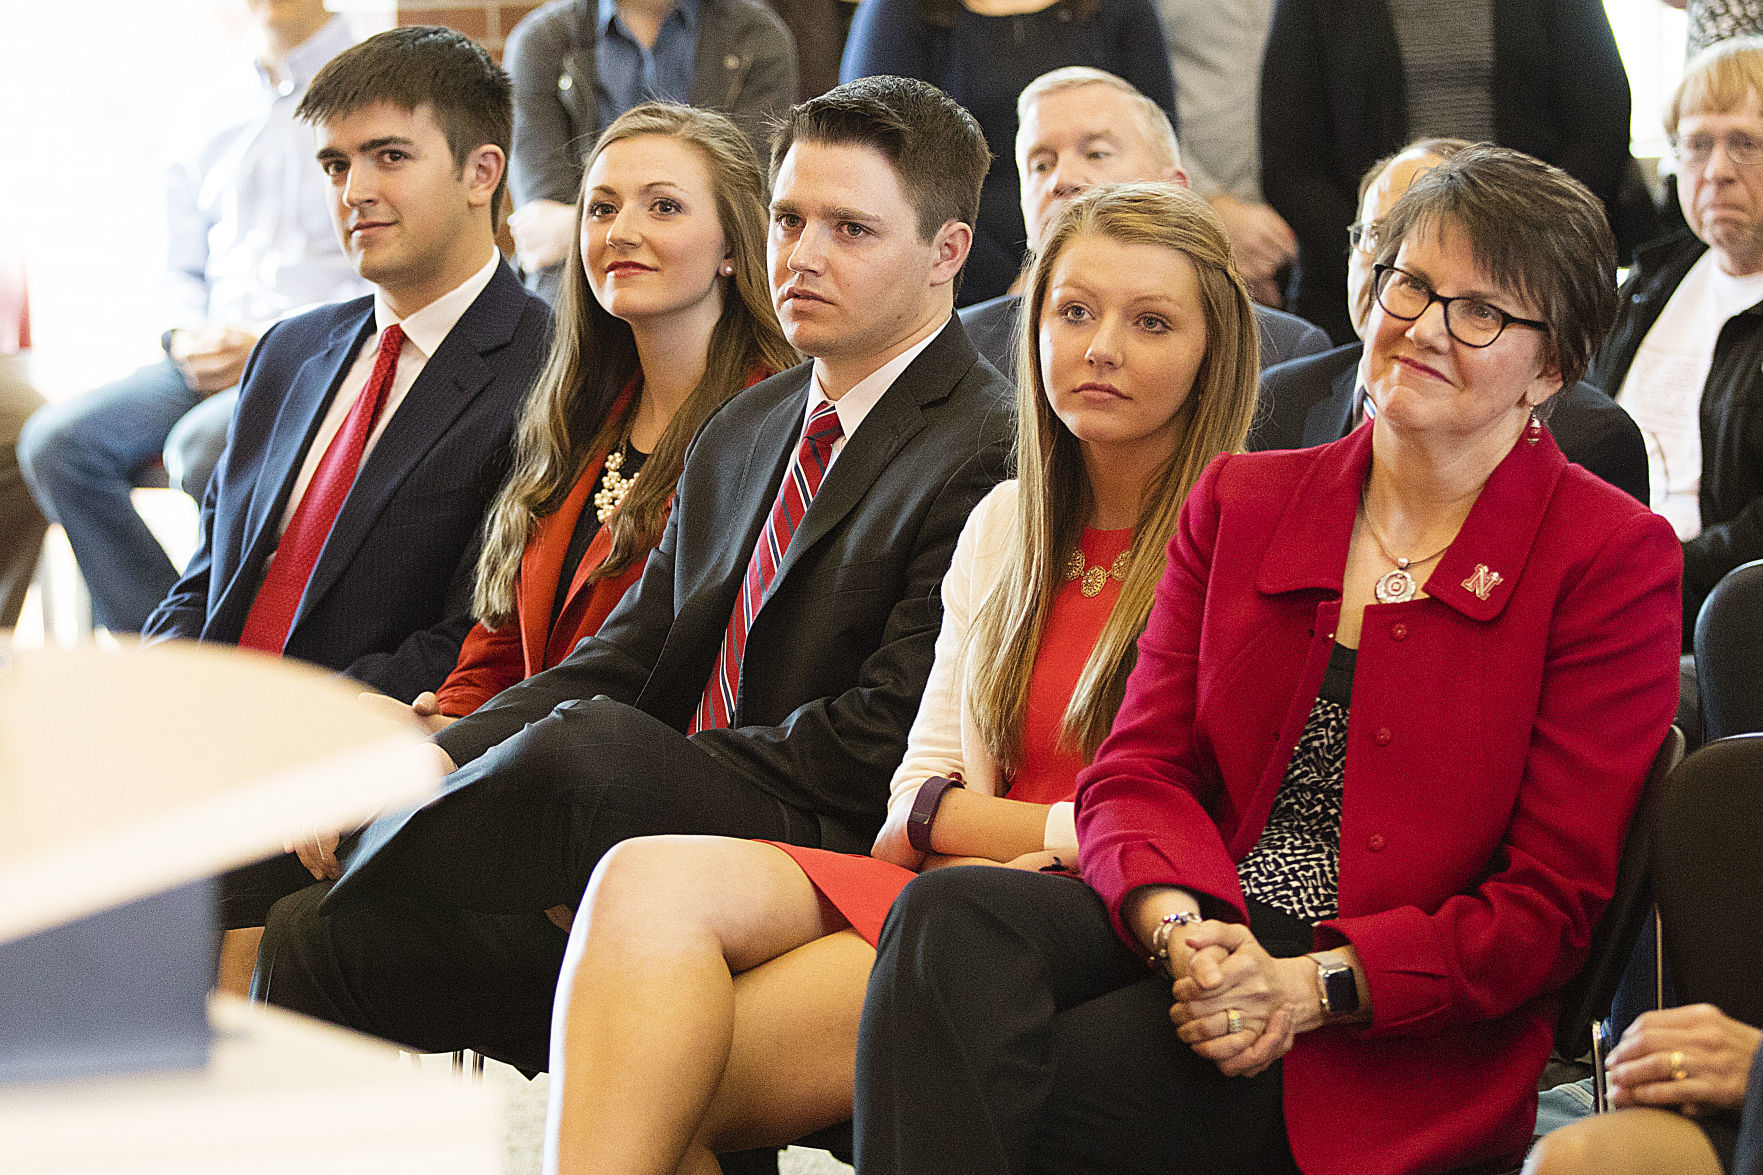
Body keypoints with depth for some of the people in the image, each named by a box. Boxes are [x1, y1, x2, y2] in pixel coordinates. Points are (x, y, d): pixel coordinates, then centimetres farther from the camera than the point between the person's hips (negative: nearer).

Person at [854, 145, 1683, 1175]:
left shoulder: (1615, 559, 1)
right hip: (1210, 929, 5)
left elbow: (1553, 904, -3)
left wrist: (1314, 986, -16)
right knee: (949, 916, -29)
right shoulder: (1241, 502, 16)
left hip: (1396, 1037, -5)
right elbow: (1143, 766, 9)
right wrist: (1179, 925, -15)